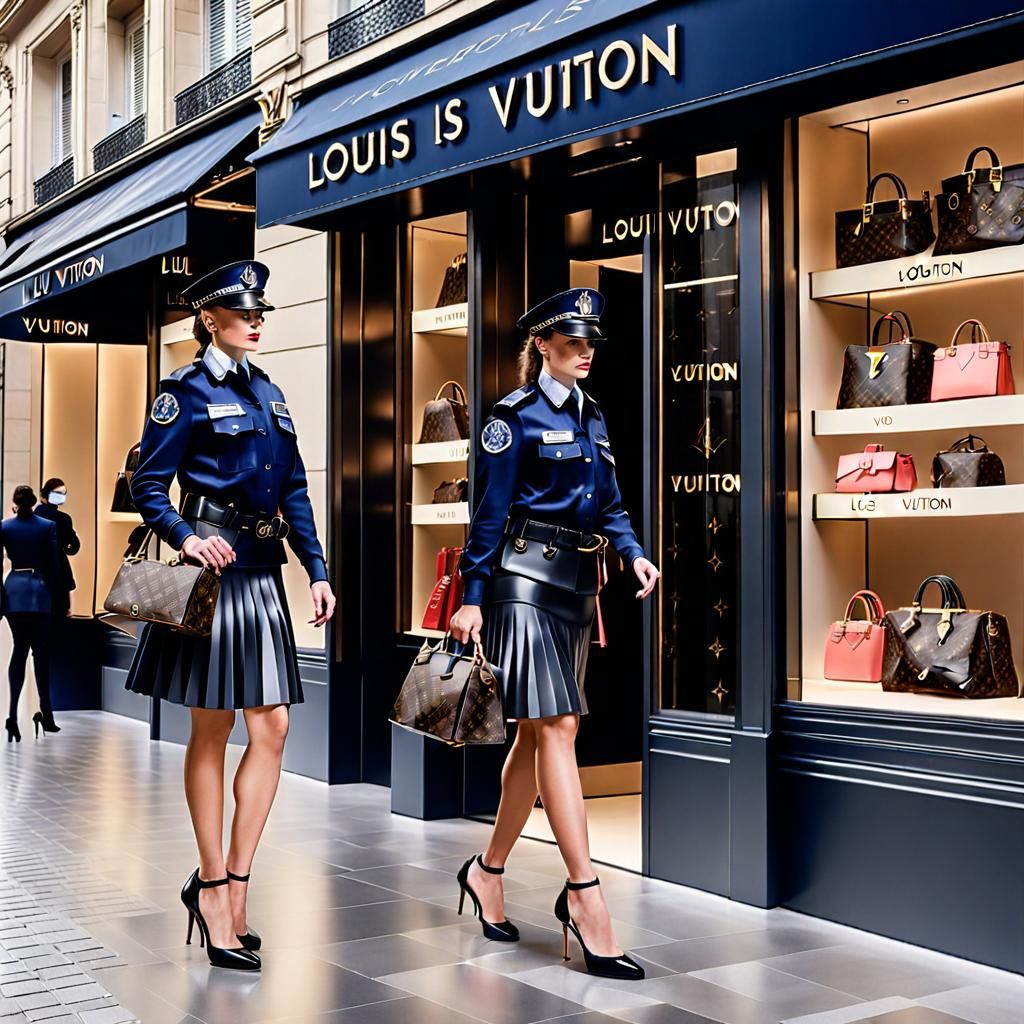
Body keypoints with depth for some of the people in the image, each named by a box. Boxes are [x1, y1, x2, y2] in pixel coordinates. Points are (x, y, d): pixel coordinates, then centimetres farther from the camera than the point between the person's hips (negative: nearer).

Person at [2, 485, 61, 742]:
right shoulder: (48, 526, -2)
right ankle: (45, 713, 3)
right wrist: (58, 594, 4)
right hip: (39, 589, -2)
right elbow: (53, 563, -3)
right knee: (41, 651, 4)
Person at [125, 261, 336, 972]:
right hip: (213, 567, -6)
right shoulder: (188, 391, -3)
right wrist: (186, 538, -25)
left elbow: (294, 490, 16)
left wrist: (317, 570, 8)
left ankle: (229, 885, 11)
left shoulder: (267, 392, 16)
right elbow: (149, 487, -7)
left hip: (263, 572, 6)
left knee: (272, 727, 1)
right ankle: (214, 887, 13)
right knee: (212, 731, 2)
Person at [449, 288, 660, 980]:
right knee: (558, 727, -12)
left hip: (578, 585, 8)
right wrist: (473, 597, -10)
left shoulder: (592, 417, 16)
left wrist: (633, 554, -1)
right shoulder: (517, 416, -5)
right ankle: (584, 896, -10)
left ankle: (488, 870, 26)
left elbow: (609, 505, 18)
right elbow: (490, 513, -7)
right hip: (526, 581, -8)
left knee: (539, 733, 12)